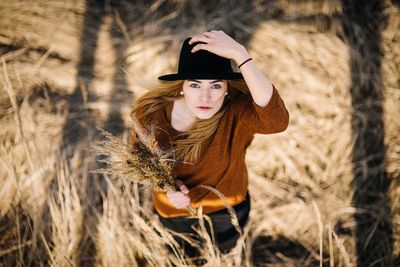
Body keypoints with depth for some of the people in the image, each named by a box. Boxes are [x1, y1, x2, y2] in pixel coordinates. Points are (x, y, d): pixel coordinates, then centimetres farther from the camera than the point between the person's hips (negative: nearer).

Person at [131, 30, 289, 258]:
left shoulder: (236, 112, -37)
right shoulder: (151, 113, -31)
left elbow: (277, 120, -60)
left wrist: (240, 55, -62)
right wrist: (166, 185, -33)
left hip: (227, 208, 0)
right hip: (175, 210, 1)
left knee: (221, 252, 35)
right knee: (188, 255, 34)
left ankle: (220, 255, 72)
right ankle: (191, 255, 71)